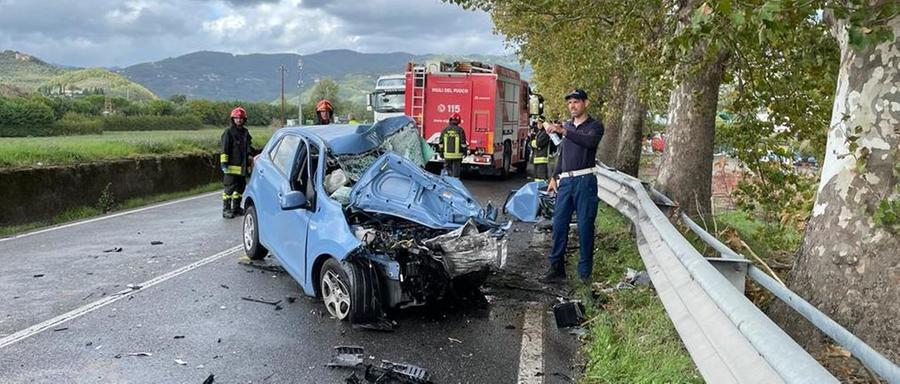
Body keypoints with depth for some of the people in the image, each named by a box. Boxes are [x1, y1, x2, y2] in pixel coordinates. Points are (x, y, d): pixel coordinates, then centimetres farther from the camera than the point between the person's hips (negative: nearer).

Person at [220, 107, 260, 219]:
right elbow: (224, 149, -10)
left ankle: (236, 208, 25)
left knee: (240, 187, 13)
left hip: (243, 166, 7)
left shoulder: (245, 132, 14)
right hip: (232, 166, -7)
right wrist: (224, 163, -15)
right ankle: (226, 210, 1)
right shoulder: (228, 132, -6)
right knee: (229, 188, -5)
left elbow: (249, 147, 25)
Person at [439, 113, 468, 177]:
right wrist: (464, 151, 7)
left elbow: (441, 143, 6)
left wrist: (441, 153, 14)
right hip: (457, 155, -2)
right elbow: (463, 143, -4)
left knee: (447, 169, 13)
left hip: (447, 154, 2)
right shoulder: (460, 130, -5)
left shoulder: (444, 130, 3)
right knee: (456, 171, 5)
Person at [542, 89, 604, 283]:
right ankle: (556, 269, 6)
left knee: (585, 226, -3)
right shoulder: (566, 125, 18)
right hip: (565, 181, 5)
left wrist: (563, 131, -31)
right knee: (559, 224, 1)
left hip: (584, 181, -5)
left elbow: (590, 141, -23)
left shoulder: (595, 126, 0)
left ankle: (585, 272, 4)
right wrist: (554, 177, 17)